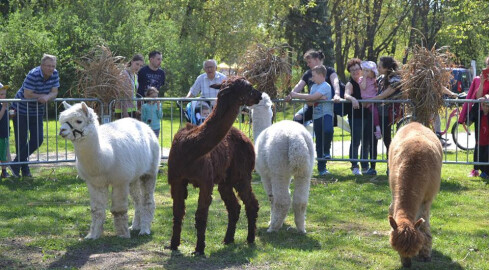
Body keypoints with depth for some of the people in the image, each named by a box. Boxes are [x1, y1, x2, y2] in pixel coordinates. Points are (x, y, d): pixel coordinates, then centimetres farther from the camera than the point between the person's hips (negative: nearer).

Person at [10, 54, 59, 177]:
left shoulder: (54, 74, -7)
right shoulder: (33, 75, -27)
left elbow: (54, 93, -8)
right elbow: (27, 94, -29)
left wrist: (47, 97, -28)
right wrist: (42, 96, -21)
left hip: (37, 111, 6)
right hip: (21, 110, -6)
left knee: (38, 140, 1)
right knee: (21, 142, 0)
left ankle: (17, 164, 17)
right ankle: (24, 169, 14)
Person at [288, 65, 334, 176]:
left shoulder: (326, 86, -9)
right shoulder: (314, 87, 17)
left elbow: (313, 97, -20)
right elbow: (309, 103, 8)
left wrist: (296, 95, -15)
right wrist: (318, 98, -12)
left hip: (326, 114, -7)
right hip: (316, 117, 7)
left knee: (328, 130, -38)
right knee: (319, 142, 7)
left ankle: (326, 151, -14)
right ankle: (321, 168, 13)